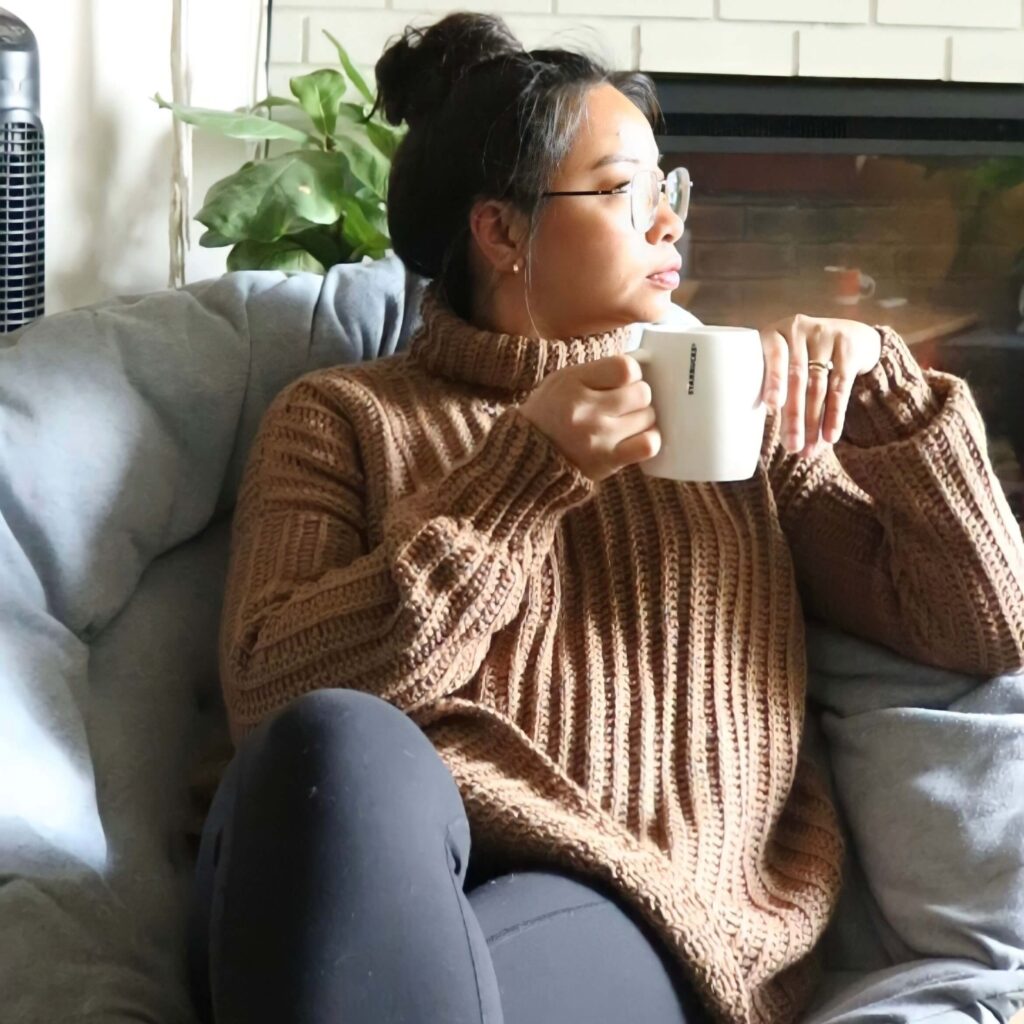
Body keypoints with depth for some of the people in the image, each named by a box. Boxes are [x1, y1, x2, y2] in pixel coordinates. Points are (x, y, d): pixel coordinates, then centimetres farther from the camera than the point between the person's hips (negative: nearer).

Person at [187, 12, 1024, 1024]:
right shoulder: (341, 415, 13)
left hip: (634, 919, -1)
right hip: (367, 879, 2)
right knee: (337, 742, -35)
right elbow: (269, 692, -4)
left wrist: (879, 382, 2)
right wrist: (524, 473, -9)